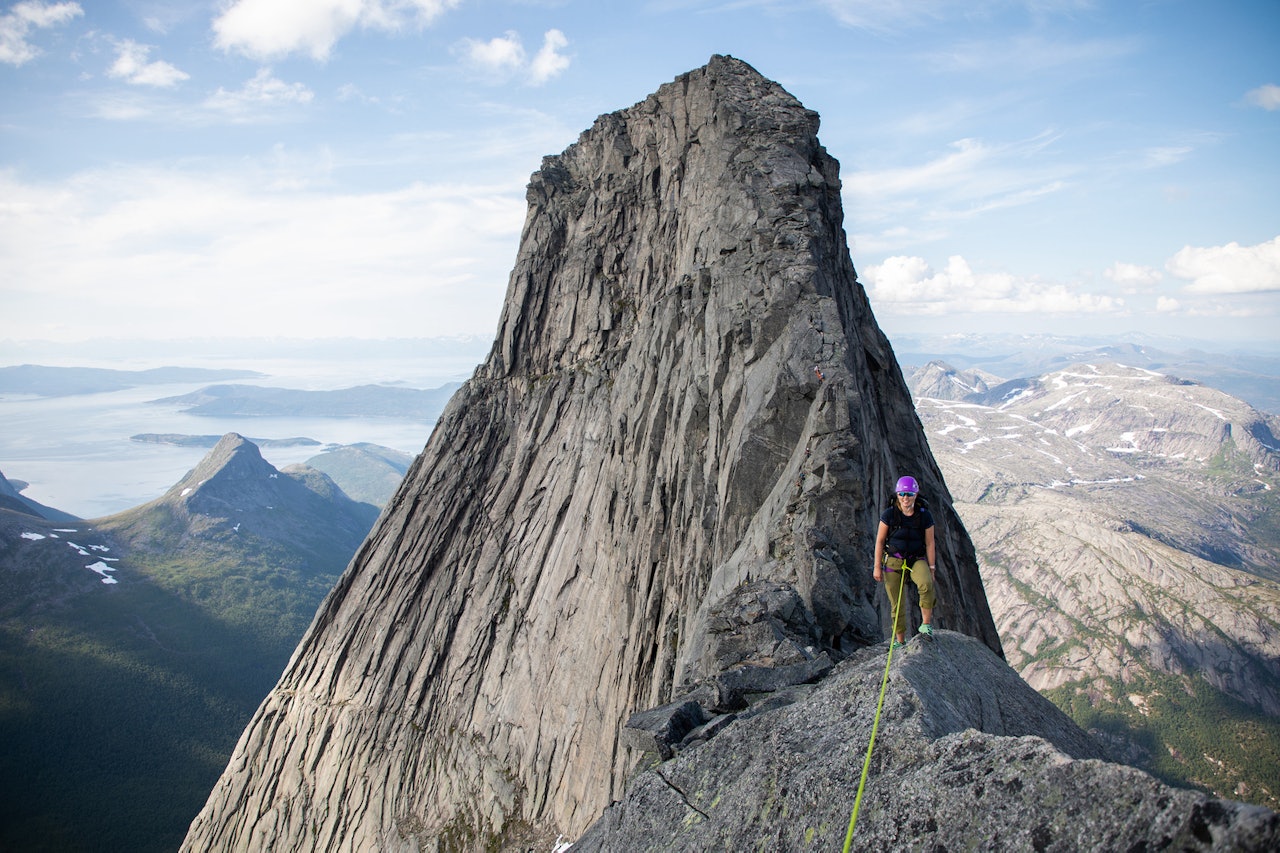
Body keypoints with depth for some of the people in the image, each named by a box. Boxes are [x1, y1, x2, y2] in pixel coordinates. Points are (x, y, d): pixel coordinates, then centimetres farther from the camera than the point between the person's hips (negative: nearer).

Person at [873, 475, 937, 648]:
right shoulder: (889, 514, -8)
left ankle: (926, 624, -17)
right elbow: (879, 541, -2)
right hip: (893, 561, 0)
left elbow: (929, 544, 1)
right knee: (897, 604, 1)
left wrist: (931, 568, -1)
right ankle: (900, 641, 17)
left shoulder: (924, 516, -5)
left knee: (926, 584, -32)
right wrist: (877, 566, -4)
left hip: (917, 560, 0)